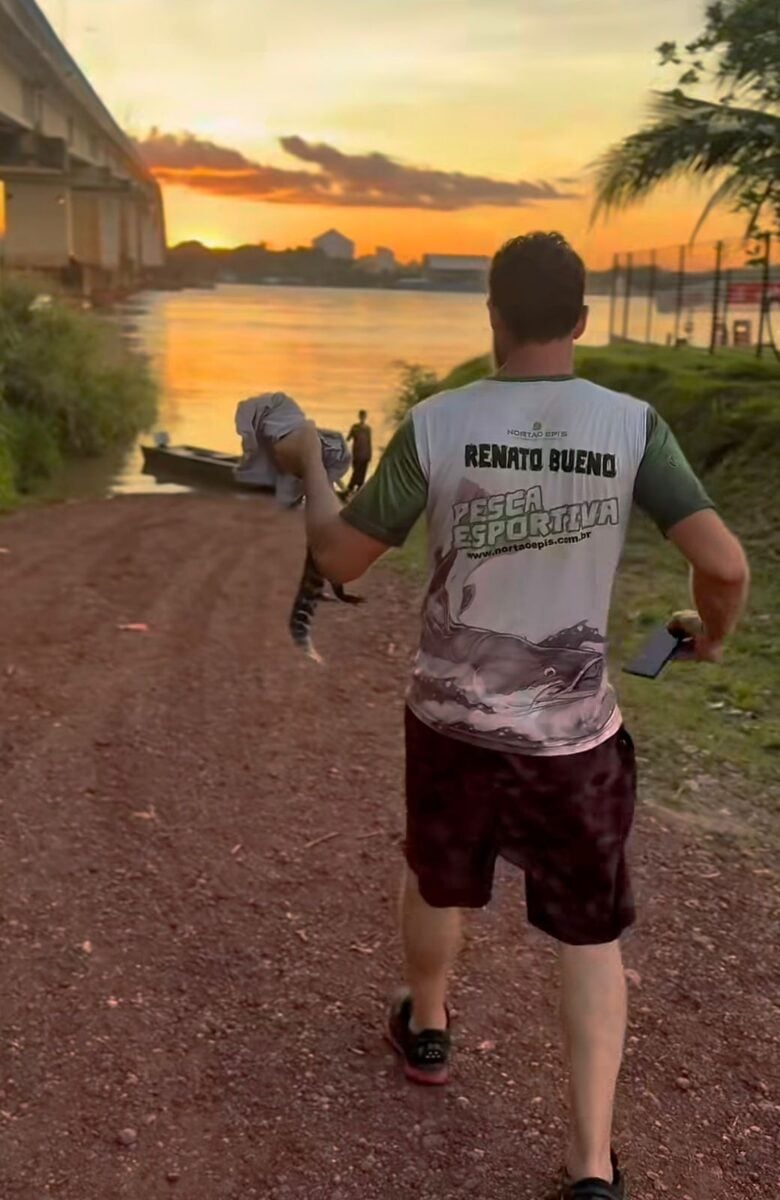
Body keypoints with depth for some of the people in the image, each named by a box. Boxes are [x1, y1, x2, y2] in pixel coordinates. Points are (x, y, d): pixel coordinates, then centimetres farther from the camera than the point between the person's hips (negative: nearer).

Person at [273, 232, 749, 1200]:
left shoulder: (436, 426, -12)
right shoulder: (632, 427, -11)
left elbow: (339, 557, -4)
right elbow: (724, 565, -16)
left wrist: (309, 465, 13)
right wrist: (712, 633, 6)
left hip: (452, 716, 1)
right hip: (574, 731, -1)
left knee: (437, 880, 27)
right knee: (591, 937, 14)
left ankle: (425, 1031, 52)